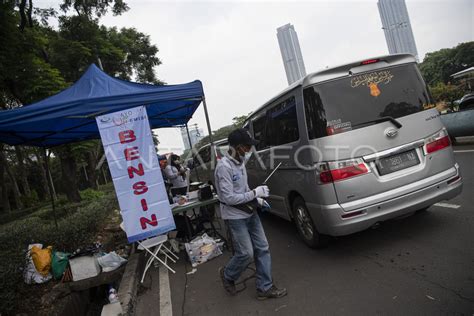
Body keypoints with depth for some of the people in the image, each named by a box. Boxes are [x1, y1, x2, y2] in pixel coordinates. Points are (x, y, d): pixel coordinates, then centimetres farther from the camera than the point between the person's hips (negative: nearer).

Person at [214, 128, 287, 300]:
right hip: (236, 216, -8)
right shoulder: (224, 166, -22)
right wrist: (255, 193, -20)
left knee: (262, 249, 8)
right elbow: (228, 198, -24)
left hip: (250, 212, 9)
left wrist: (257, 199, 2)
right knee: (246, 253, -2)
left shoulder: (240, 161, 6)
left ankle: (265, 288, 20)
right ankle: (227, 275, 27)